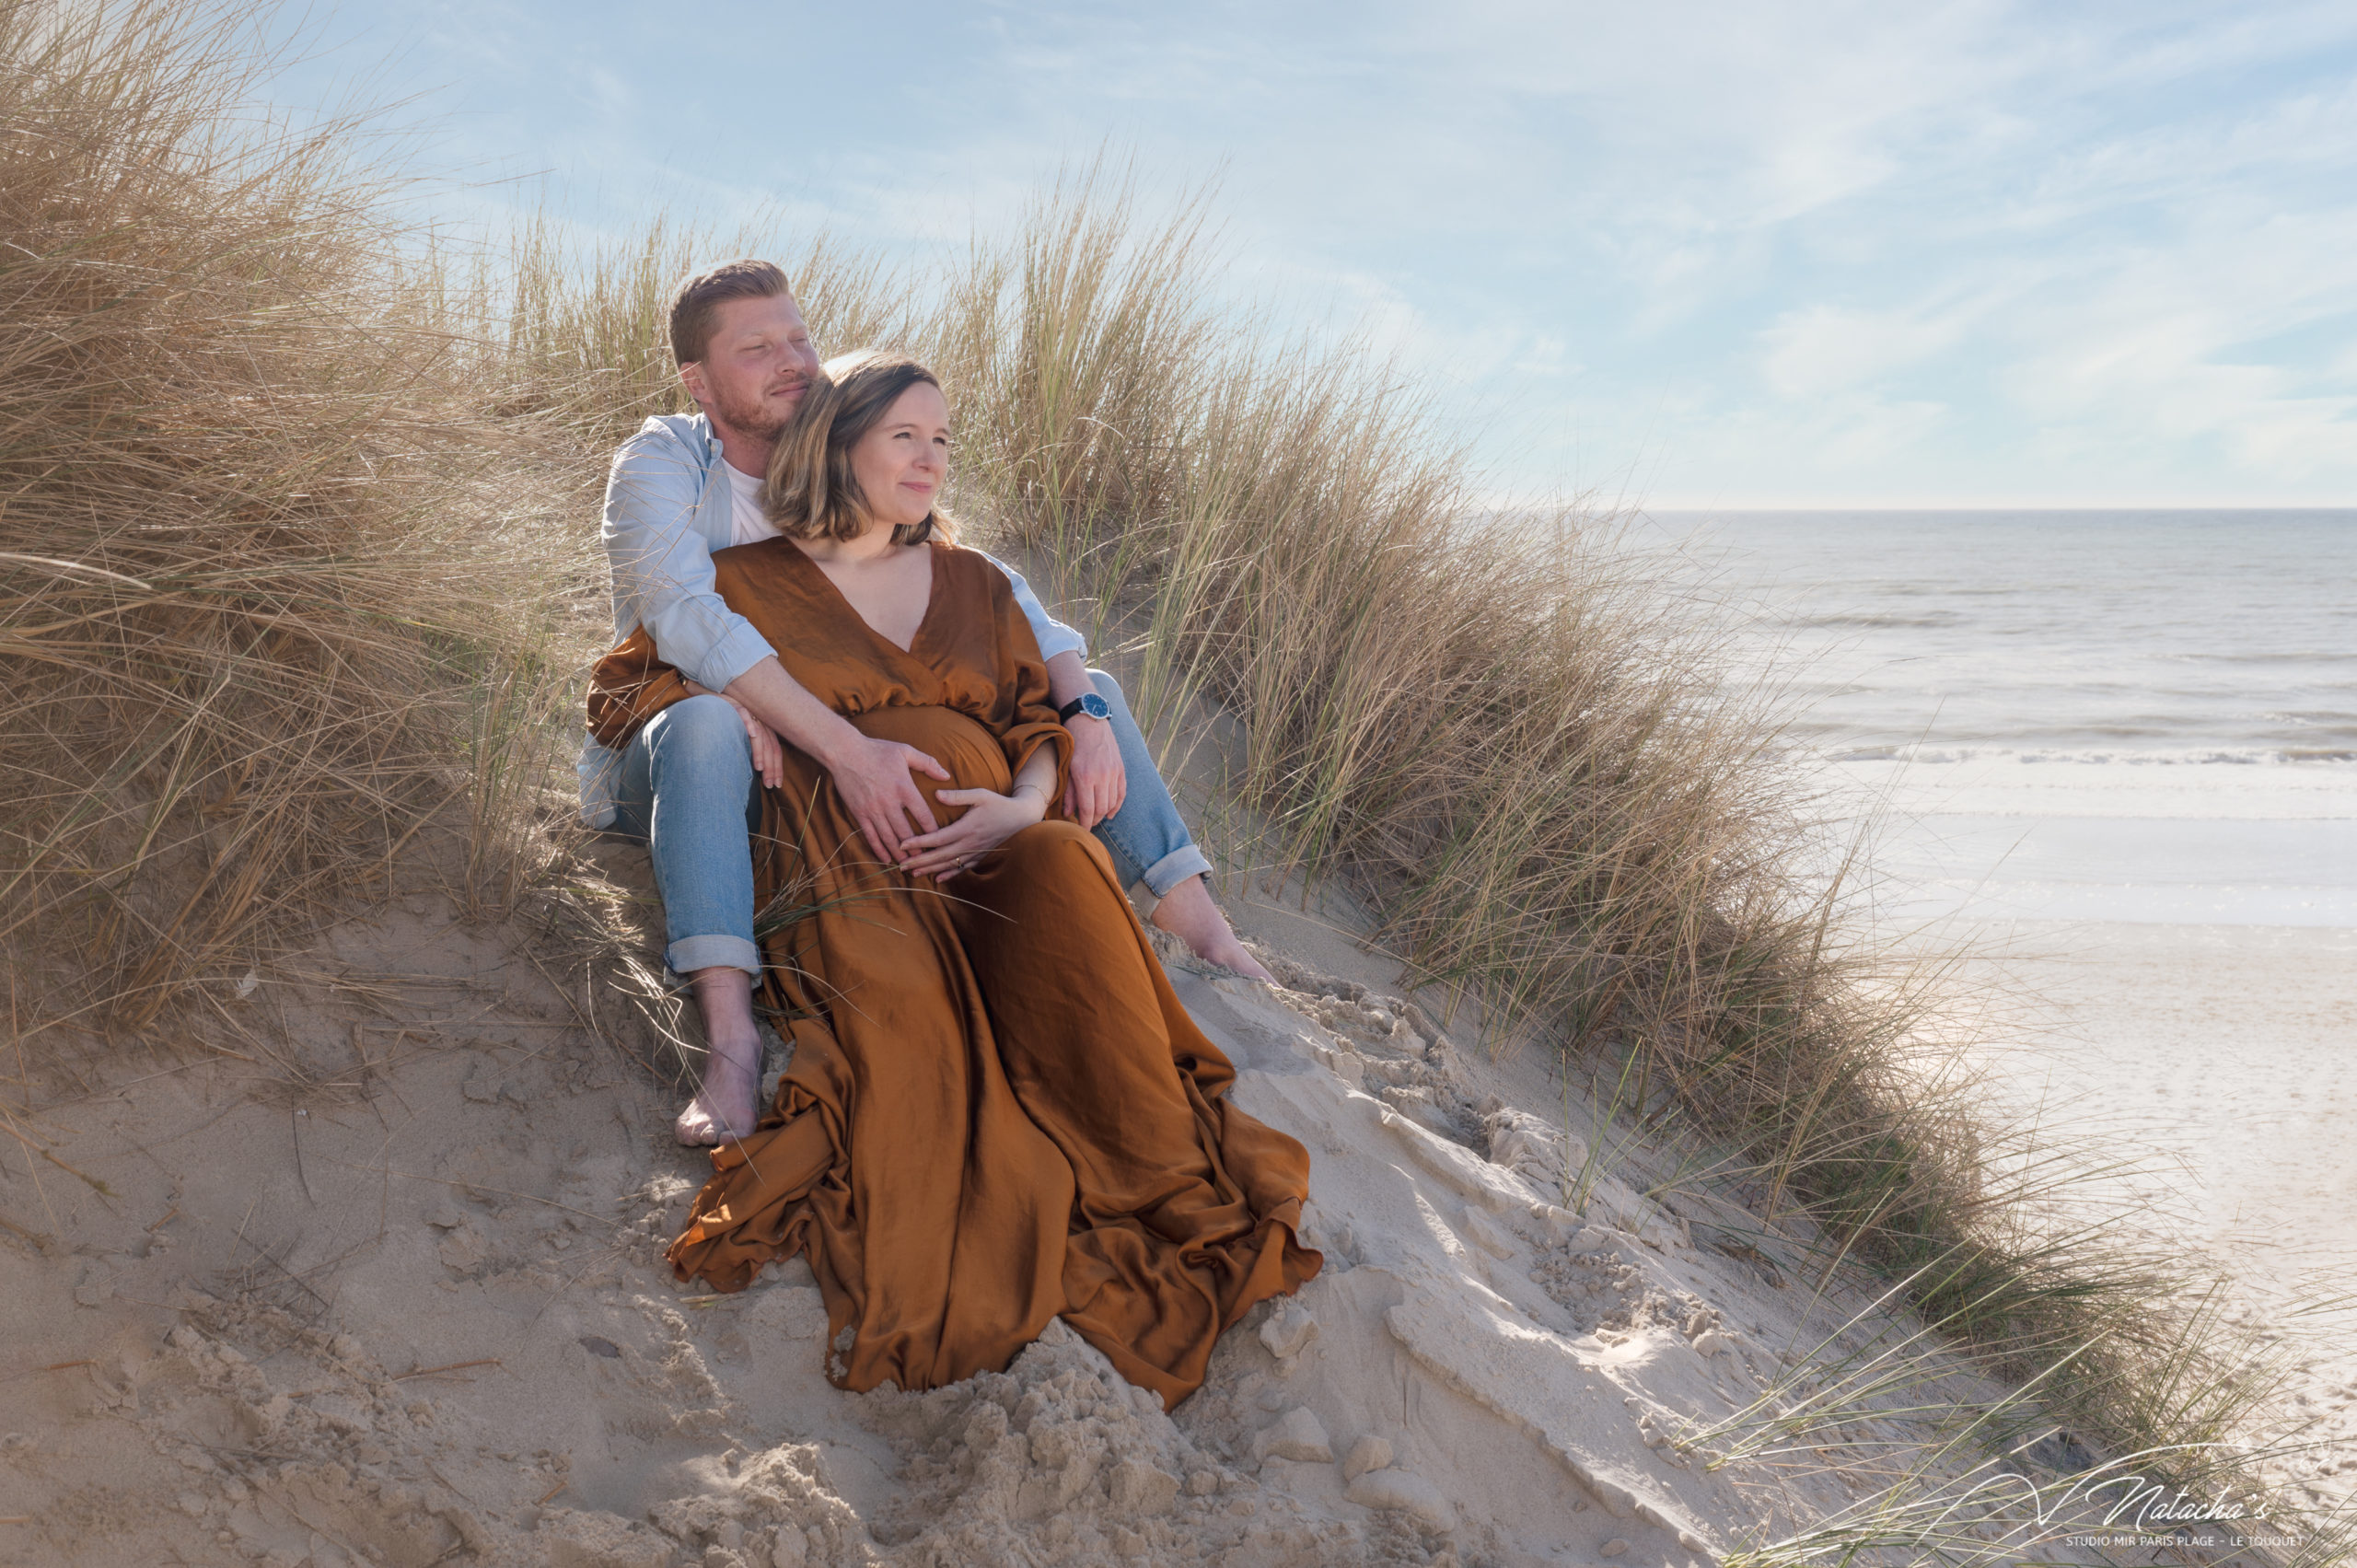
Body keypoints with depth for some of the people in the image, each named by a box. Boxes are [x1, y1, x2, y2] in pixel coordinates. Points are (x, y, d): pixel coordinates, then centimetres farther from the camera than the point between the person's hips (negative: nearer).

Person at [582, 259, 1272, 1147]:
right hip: (660, 765, -5)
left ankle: (1205, 933, -18)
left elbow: (991, 589, -4)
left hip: (839, 762, 5)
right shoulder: (661, 462, -13)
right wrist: (847, 747, -43)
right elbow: (684, 616, -32)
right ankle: (731, 1041, -51)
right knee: (707, 722, -43)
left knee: (1081, 688, -7)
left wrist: (1086, 715, -22)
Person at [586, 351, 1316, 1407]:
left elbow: (1041, 724, 19)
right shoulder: (748, 583, 19)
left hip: (995, 850, 2)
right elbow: (620, 694, 17)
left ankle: (1174, 1194, -37)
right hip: (846, 866, -1)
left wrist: (1022, 808, -4)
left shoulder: (973, 584, 27)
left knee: (1065, 864, -35)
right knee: (898, 987, -38)